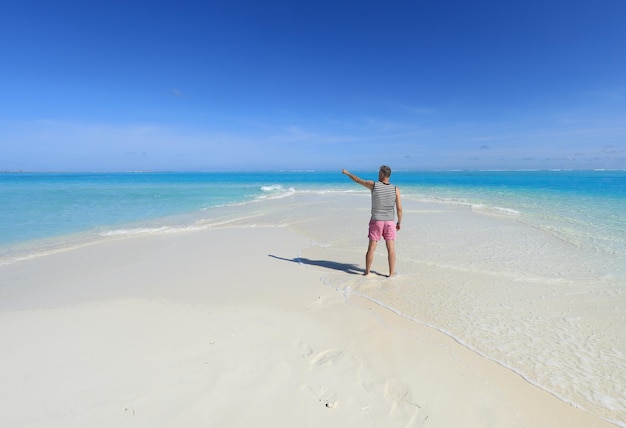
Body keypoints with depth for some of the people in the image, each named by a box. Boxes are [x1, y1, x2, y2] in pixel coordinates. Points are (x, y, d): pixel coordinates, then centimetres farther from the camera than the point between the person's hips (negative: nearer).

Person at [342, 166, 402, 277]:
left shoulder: (373, 185, -9)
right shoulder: (395, 189, -5)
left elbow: (357, 180, 5)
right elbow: (399, 208, -5)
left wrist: (347, 173, 22)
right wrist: (399, 222, 8)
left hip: (376, 221, -1)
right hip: (390, 222, 1)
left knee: (371, 248, 6)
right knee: (391, 248, 6)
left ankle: (367, 272, 15)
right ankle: (391, 273, 10)